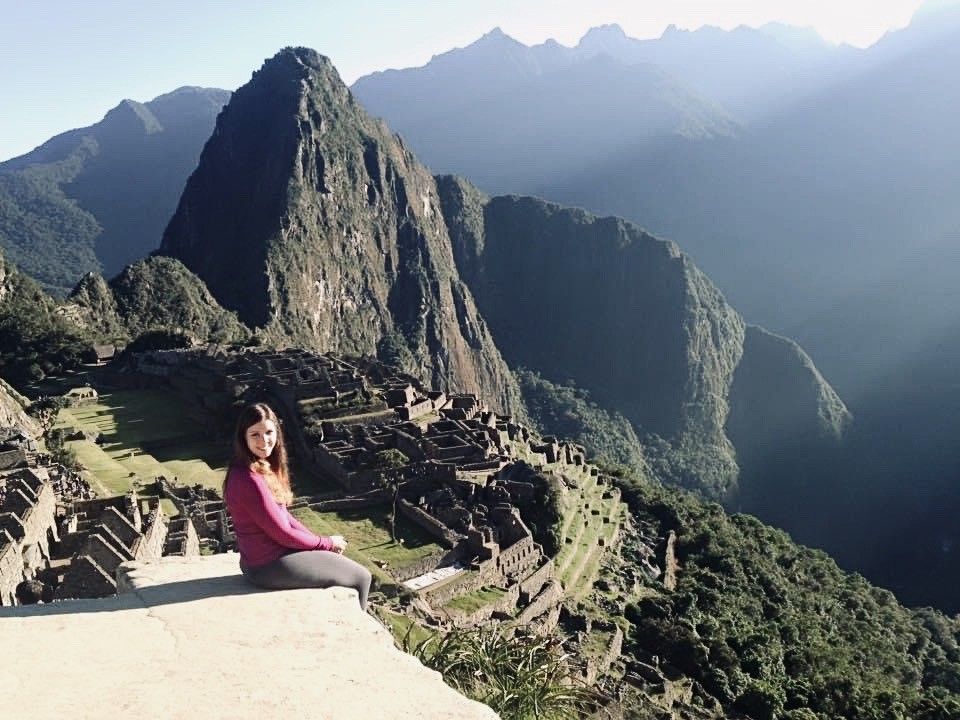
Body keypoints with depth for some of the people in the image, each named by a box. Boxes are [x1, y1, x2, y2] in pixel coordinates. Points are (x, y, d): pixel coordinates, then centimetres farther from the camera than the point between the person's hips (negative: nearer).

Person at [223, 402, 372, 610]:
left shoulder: (264, 468, 5)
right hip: (270, 567, -10)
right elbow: (282, 534, -21)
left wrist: (317, 541, -1)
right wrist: (327, 543, -8)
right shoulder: (249, 480, -26)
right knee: (361, 578, 1)